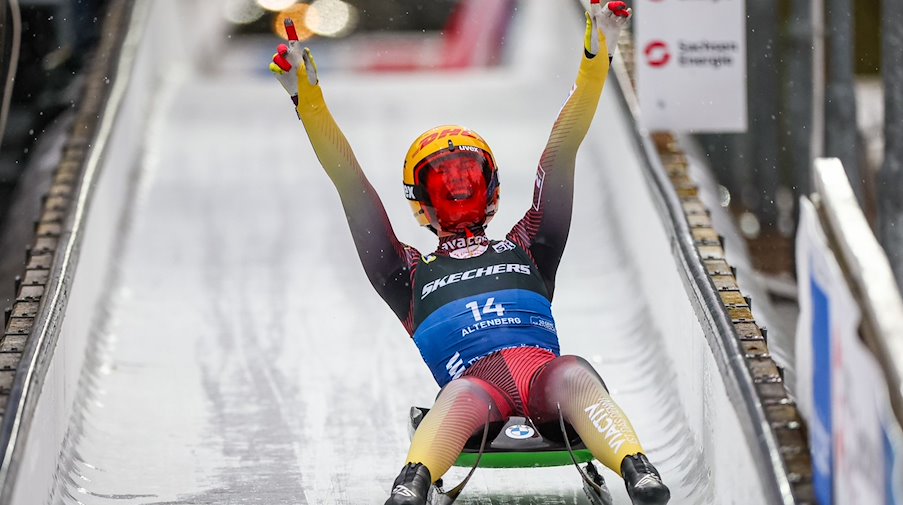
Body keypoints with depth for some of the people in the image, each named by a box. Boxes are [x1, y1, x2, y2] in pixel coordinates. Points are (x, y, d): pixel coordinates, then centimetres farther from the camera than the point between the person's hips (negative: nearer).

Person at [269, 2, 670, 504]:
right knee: (462, 394, -38)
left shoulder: (525, 250, 37)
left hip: (545, 371, 1)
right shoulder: (411, 273, 35)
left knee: (575, 376, -35)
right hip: (475, 380, -1)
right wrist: (308, 99, 28)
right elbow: (350, 184, 32)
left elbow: (562, 152, 35)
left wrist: (597, 57, 32)